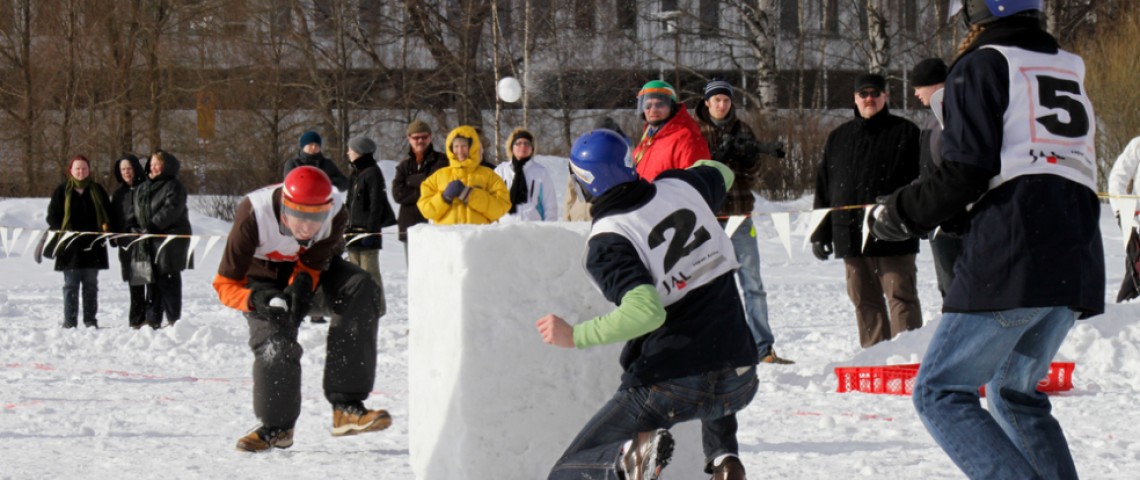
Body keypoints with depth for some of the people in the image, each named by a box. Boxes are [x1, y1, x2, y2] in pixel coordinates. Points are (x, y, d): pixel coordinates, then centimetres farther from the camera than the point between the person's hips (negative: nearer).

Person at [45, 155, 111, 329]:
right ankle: (70, 321, 1)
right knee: (71, 285, 0)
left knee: (91, 284, 6)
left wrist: (106, 226, -4)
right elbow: (52, 215, 4)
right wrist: (59, 233, -10)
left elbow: (108, 212, 15)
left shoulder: (97, 190, 10)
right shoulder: (62, 191, 4)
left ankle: (90, 319, 11)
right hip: (70, 245, -2)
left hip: (93, 243, 2)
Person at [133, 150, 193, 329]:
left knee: (168, 280, -7)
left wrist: (153, 226, -22)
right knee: (152, 280, 8)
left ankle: (174, 319, -2)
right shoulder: (143, 187, 17)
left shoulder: (173, 186, -6)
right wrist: (140, 226, 1)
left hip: (170, 237, -7)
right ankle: (153, 319, 11)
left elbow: (170, 210, -17)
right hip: (149, 240, 7)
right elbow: (138, 211, 20)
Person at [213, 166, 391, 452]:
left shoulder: (336, 215, -27)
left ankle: (346, 407, -30)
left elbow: (312, 264, -16)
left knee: (361, 290, -27)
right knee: (275, 343, -26)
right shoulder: (253, 218, -34)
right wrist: (256, 299, -46)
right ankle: (276, 426, 4)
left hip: (314, 271, 2)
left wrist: (302, 286, -39)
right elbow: (225, 284, -26)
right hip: (263, 280, -2)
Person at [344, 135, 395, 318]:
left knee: (370, 270, -8)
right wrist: (348, 227, 19)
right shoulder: (354, 175, 18)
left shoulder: (372, 173, -8)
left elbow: (377, 204, -13)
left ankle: (377, 306, -5)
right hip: (355, 229, 9)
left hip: (368, 229, -9)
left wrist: (371, 229, -18)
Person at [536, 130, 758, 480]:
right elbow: (721, 174, 27)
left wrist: (575, 337, -18)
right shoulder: (682, 188, 3)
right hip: (740, 383, 5)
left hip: (668, 385, -5)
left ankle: (633, 452, -22)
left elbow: (646, 311, -26)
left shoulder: (606, 243, -13)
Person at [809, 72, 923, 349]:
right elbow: (823, 189, 17)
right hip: (851, 237, 5)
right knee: (864, 301, 7)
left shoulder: (905, 133, 4)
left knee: (901, 297, -4)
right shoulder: (838, 138, 17)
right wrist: (820, 233, 12)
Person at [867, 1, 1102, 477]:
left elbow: (965, 175, -10)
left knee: (941, 393, 0)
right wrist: (952, 216, 24)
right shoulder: (1068, 68, 22)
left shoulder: (981, 67, 0)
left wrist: (898, 214, 6)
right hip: (1077, 267, 8)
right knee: (1015, 392, 22)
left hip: (1010, 260, -8)